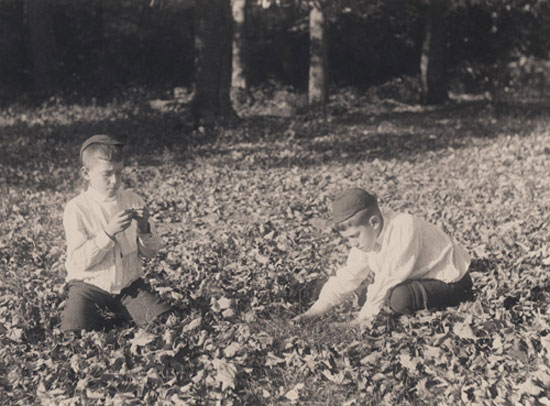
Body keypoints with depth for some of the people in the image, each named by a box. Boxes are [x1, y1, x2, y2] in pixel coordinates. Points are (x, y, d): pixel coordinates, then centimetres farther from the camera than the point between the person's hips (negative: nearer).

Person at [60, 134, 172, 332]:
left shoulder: (132, 200, -1)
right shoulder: (76, 209, -11)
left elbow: (151, 251, 2)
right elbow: (80, 261, -18)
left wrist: (144, 229, -19)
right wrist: (108, 232, -29)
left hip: (129, 284, 3)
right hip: (89, 285, -3)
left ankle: (120, 314, 15)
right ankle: (98, 316, 10)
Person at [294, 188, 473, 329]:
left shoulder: (404, 228, -31)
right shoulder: (366, 237, -4)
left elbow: (390, 276, -30)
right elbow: (348, 277, -2)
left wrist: (366, 313, -26)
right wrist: (315, 310, -10)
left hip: (451, 280, -9)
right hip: (419, 276, 9)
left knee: (400, 298, -31)